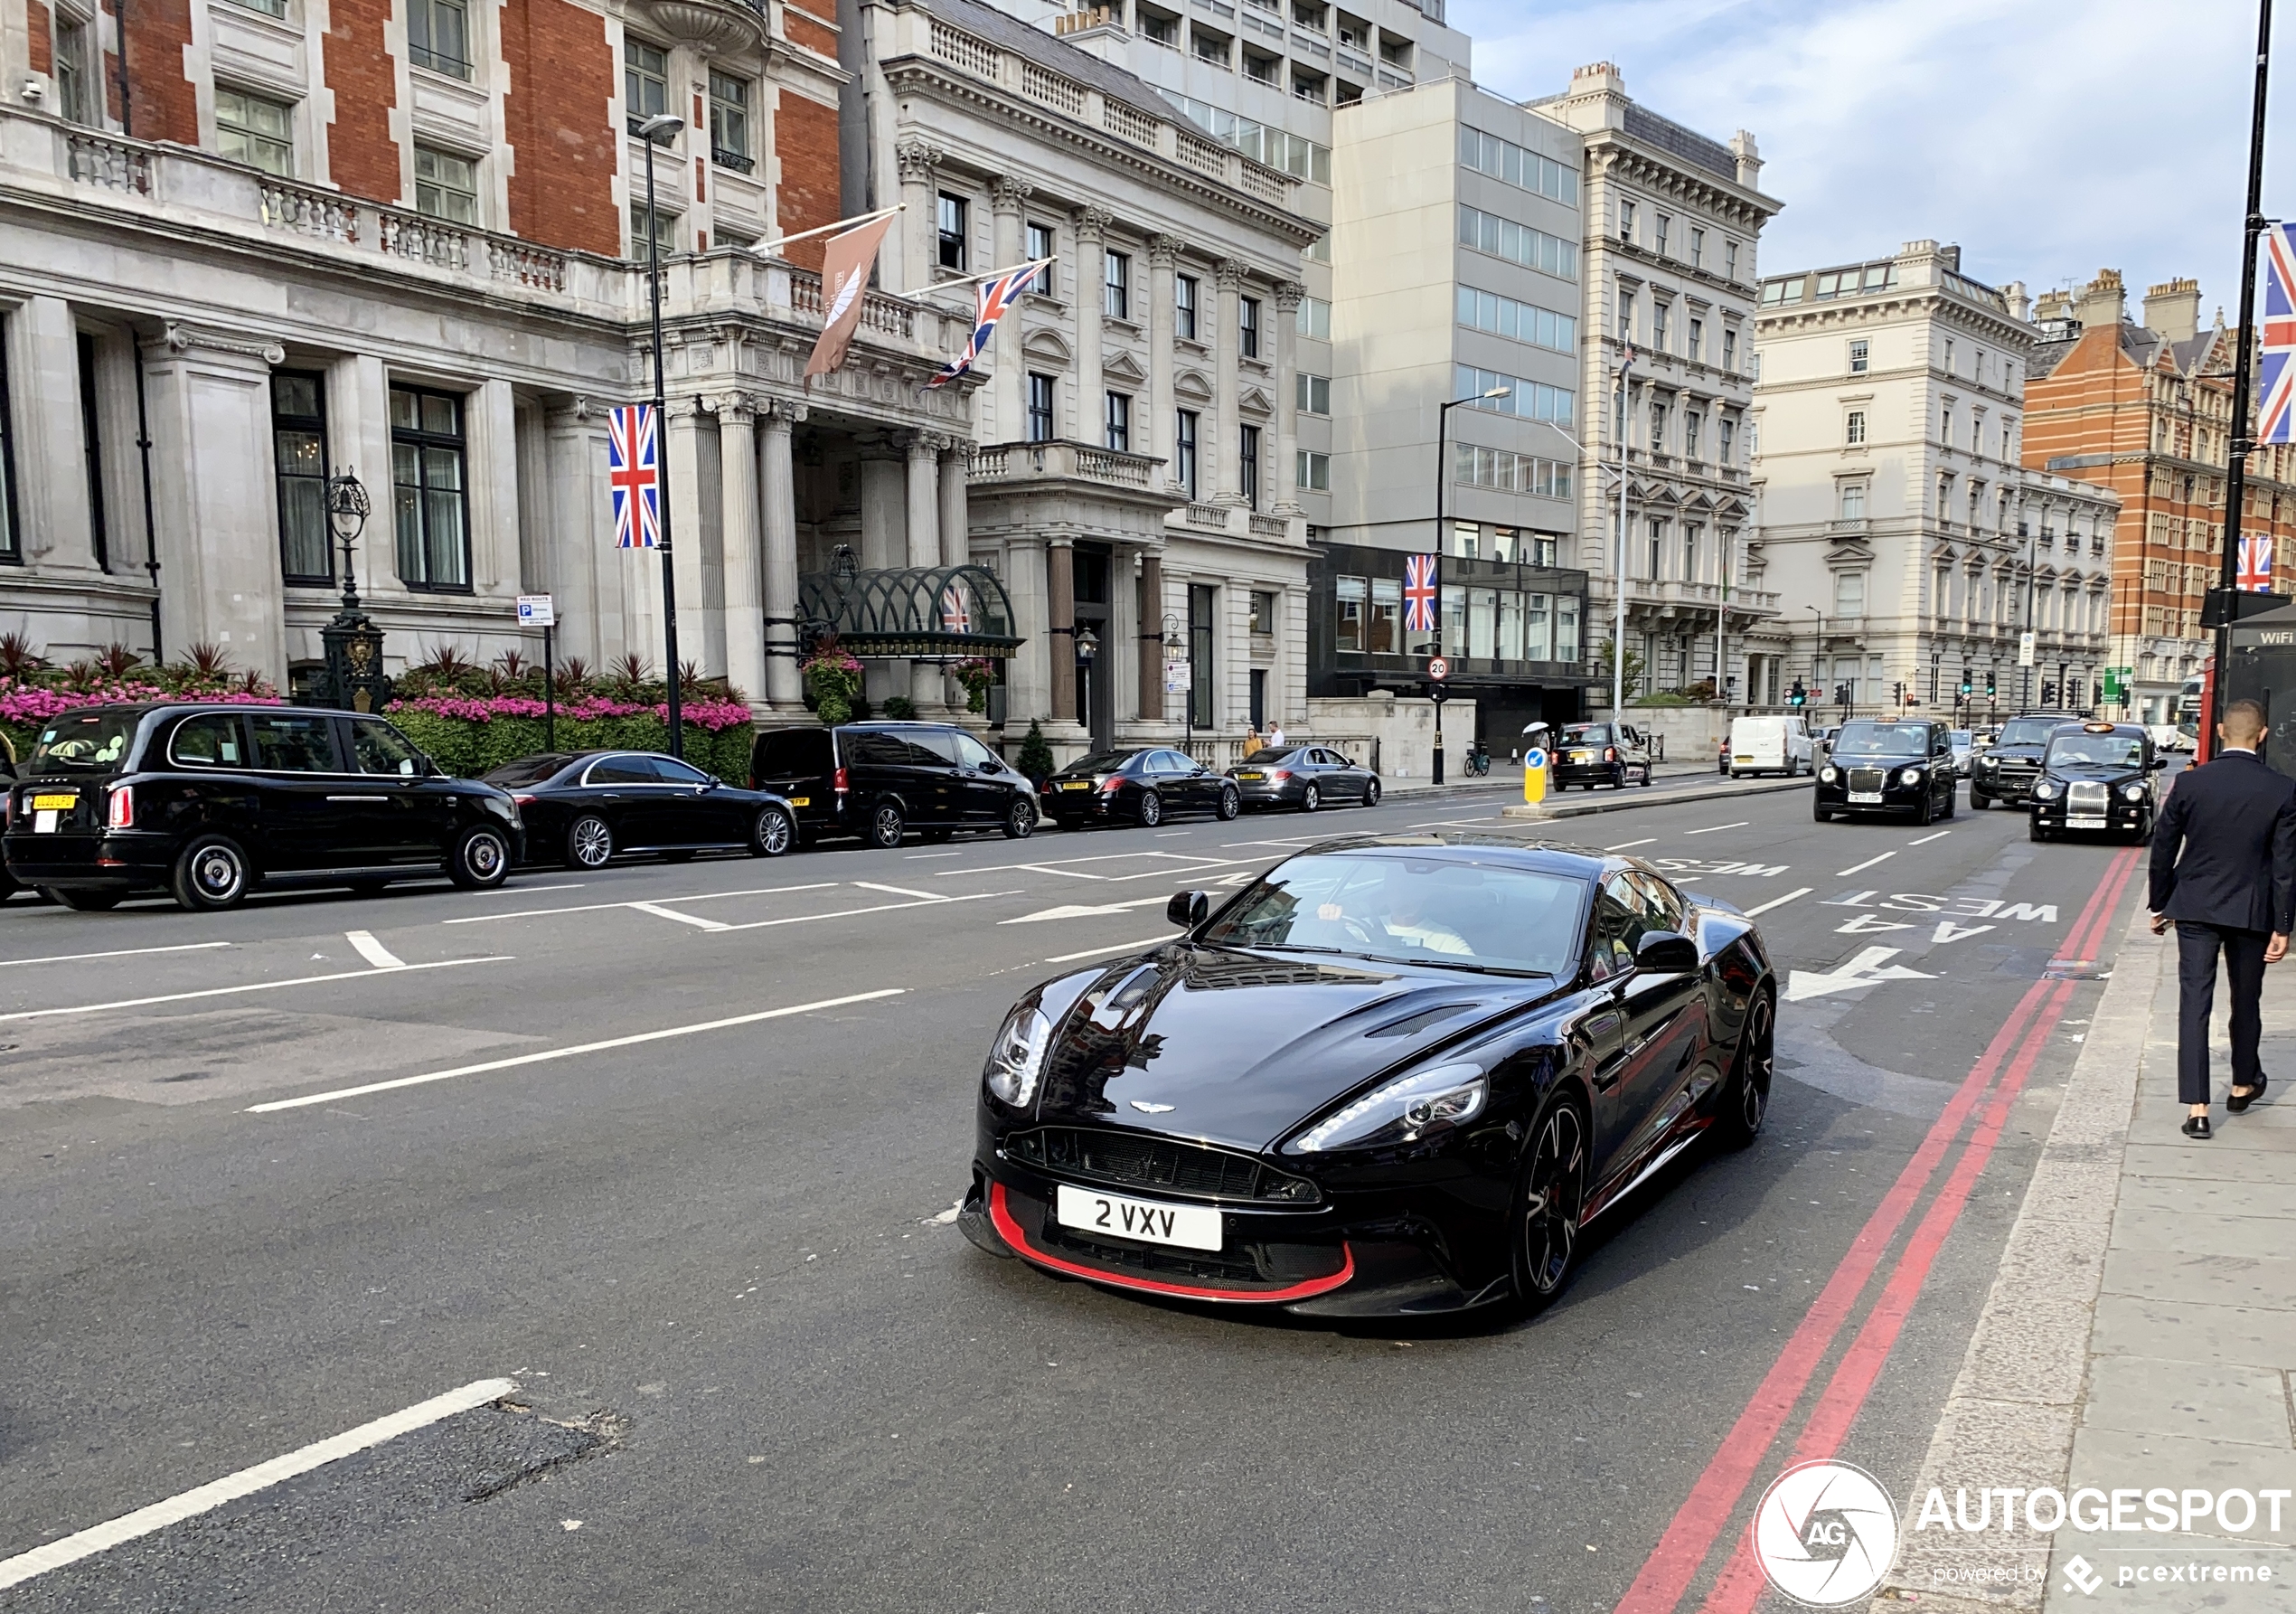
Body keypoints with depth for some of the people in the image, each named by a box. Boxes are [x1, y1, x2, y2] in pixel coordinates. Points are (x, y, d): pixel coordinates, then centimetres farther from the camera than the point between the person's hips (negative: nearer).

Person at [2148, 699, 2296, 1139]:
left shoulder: (2190, 783, -7)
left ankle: (2196, 1108, -6)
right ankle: (2243, 1086, 39)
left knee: (2194, 1004, -1)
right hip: (2252, 912, 1)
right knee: (2246, 1001, 19)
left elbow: (2163, 848, 0)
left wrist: (2159, 904, 12)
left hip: (2195, 909, -1)